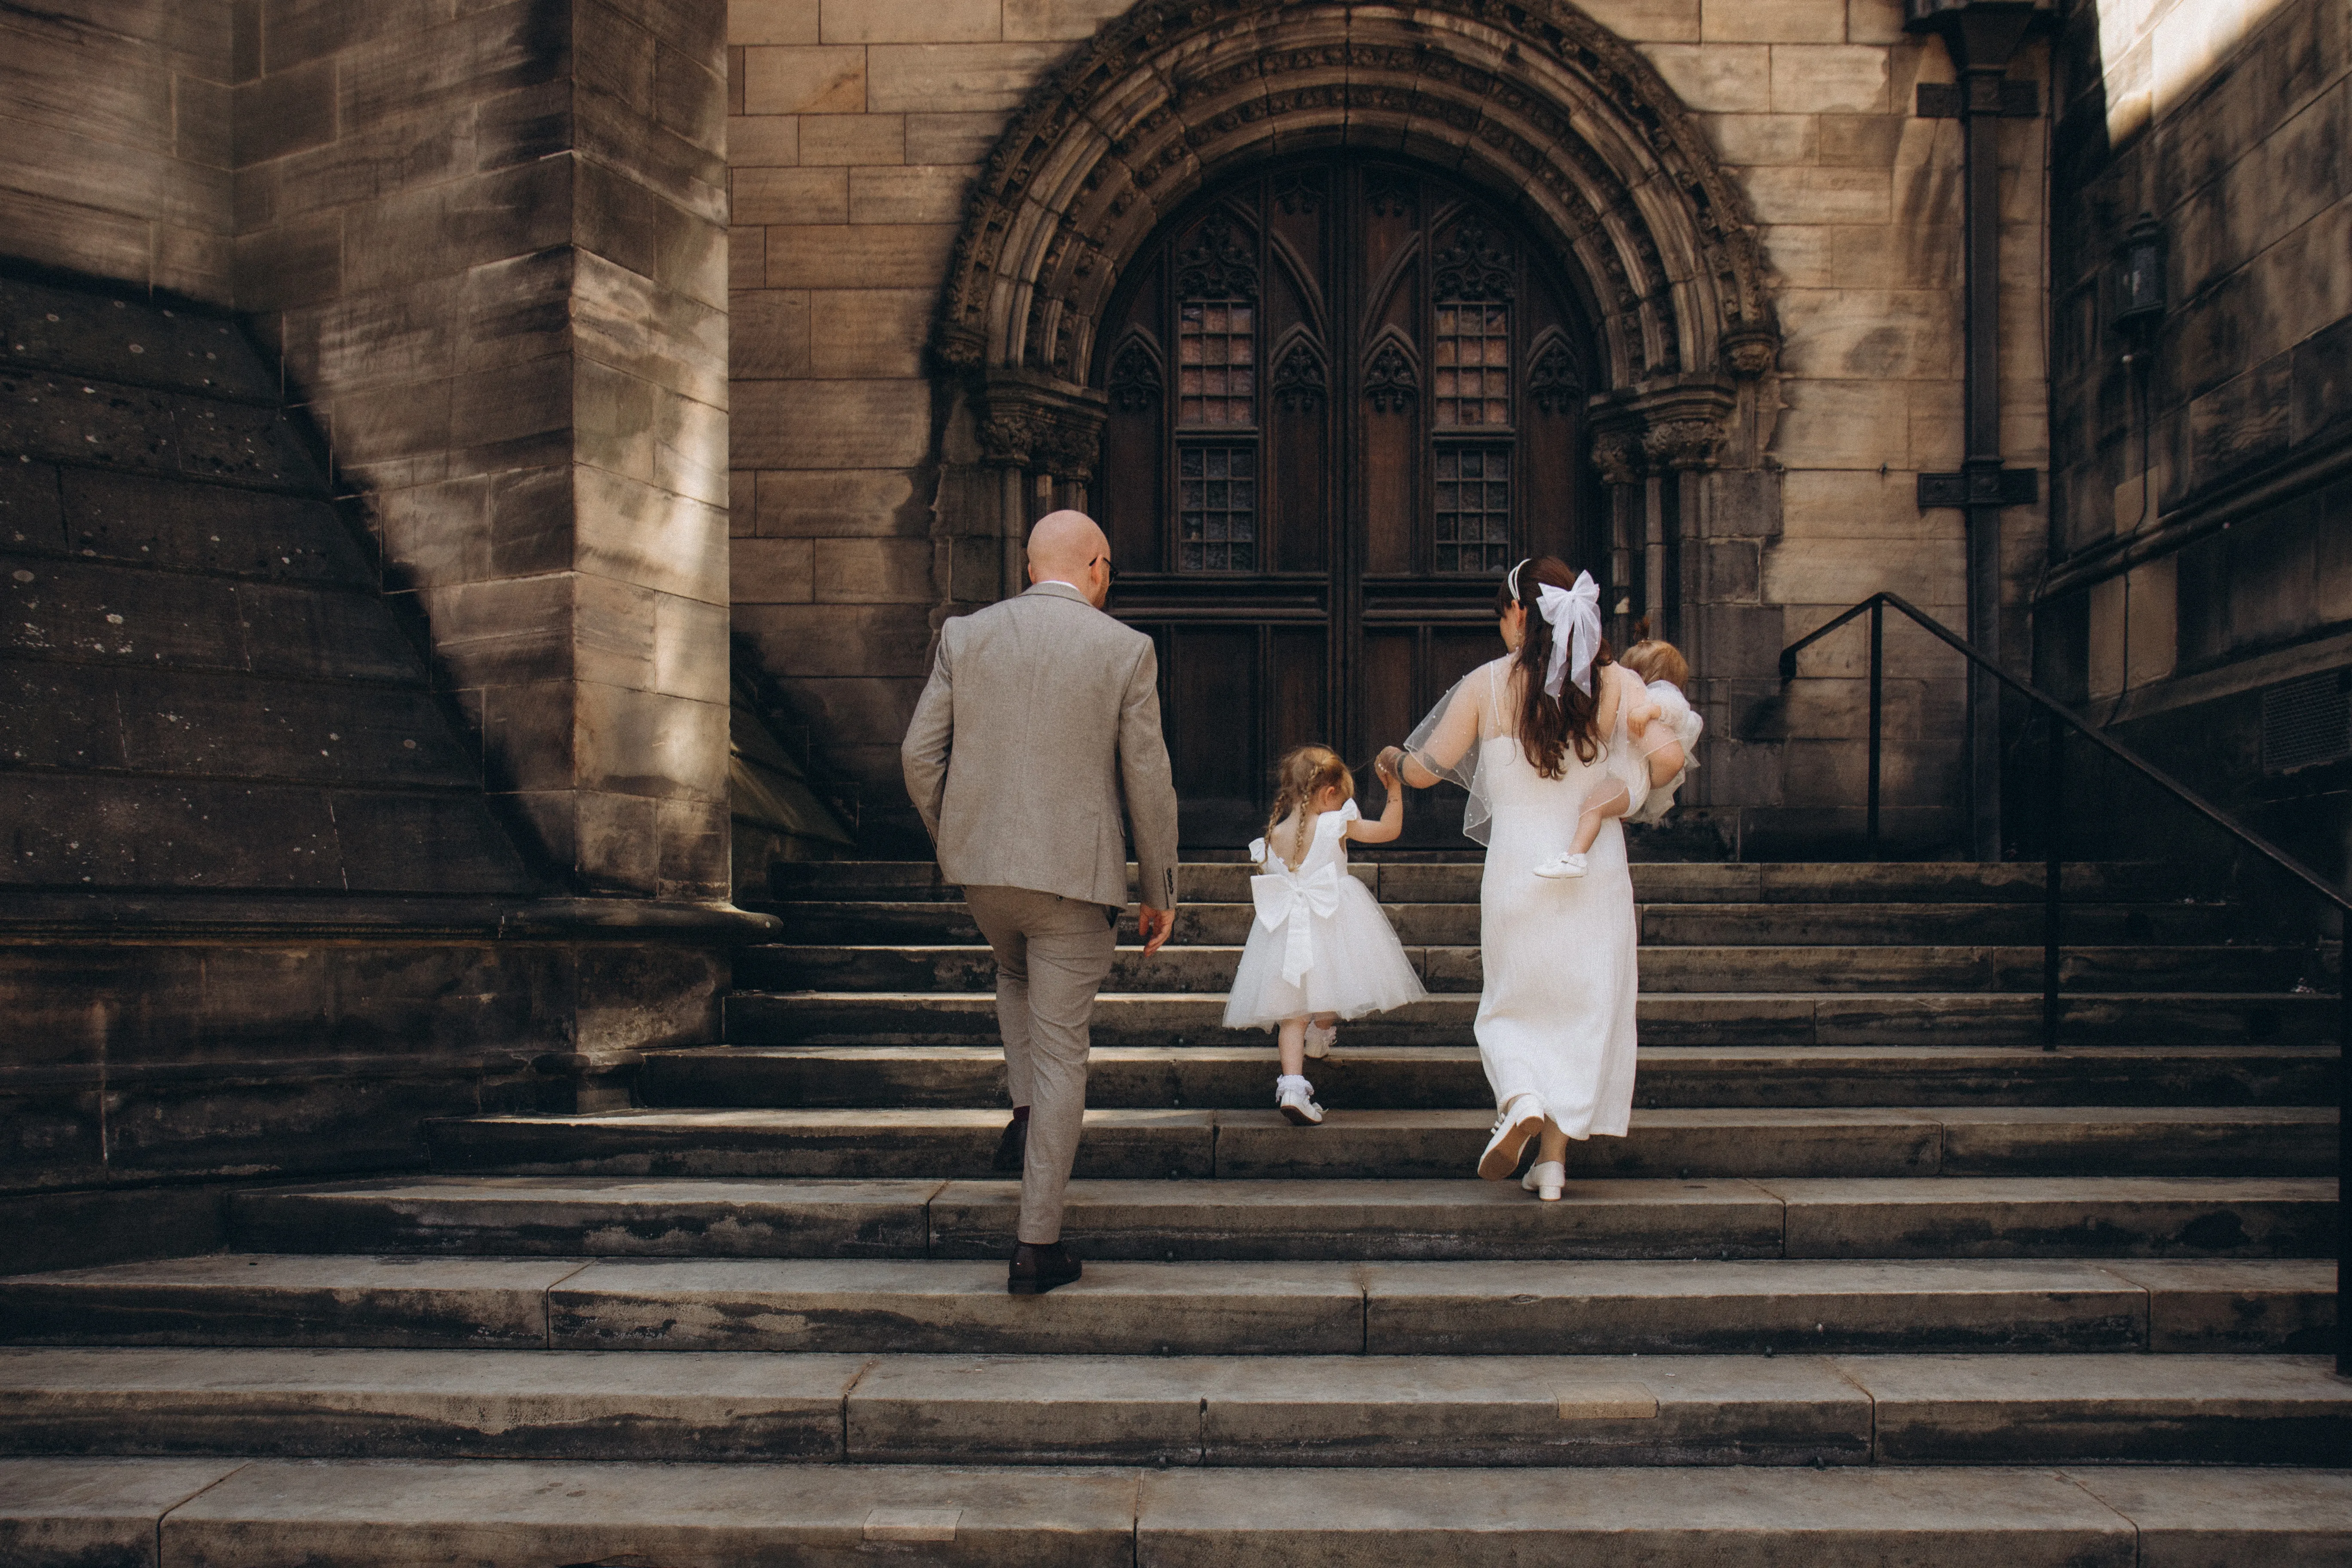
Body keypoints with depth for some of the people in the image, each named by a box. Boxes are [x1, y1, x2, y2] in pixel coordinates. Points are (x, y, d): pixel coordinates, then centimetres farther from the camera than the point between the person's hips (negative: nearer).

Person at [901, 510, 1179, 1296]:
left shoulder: (965, 636, 2)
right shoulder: (1126, 649, -4)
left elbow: (919, 755, 2)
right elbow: (1147, 782, -3)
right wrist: (1159, 892, 6)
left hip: (980, 865, 3)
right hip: (1074, 873, -3)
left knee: (1015, 975, 35)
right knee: (1061, 1052, 4)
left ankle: (1026, 1111, 21)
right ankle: (1038, 1244, 7)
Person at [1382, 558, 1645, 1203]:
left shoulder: (1487, 685, -4)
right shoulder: (1616, 683, -1)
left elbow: (1421, 771, 2)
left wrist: (1393, 759, 25)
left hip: (1516, 869, -1)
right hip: (1597, 873, 1)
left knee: (1512, 1008, 16)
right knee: (1584, 1006, 12)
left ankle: (1520, 1101, -13)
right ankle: (1553, 1160, 11)